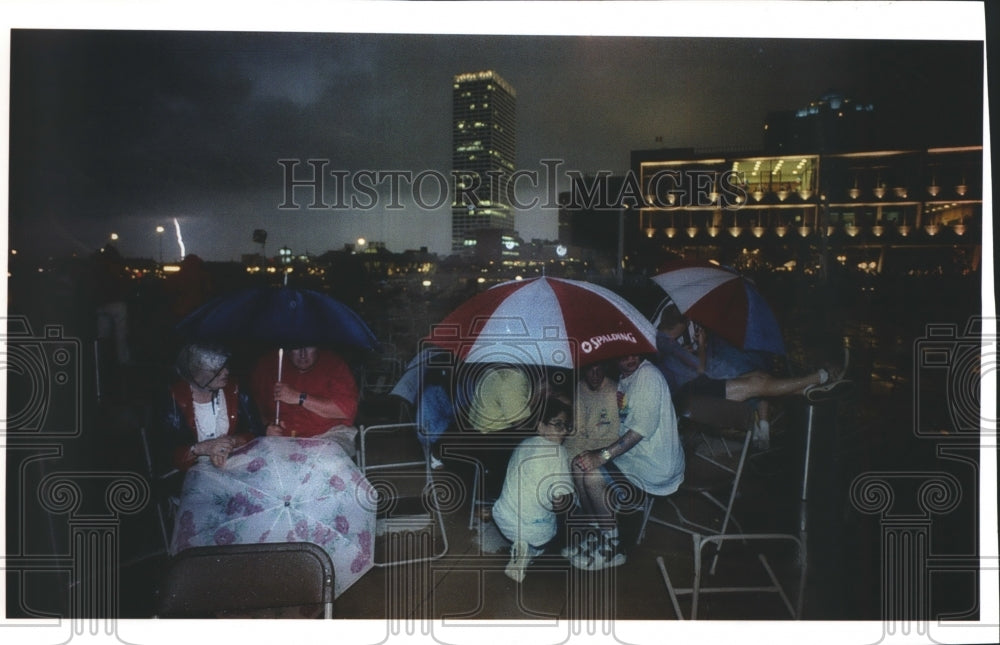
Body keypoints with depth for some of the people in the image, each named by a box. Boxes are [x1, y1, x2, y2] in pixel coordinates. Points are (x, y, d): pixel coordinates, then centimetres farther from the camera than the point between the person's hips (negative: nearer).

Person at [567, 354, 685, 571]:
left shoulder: (648, 375, -18)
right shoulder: (623, 377, 11)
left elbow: (643, 427, -25)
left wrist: (603, 456, -26)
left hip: (656, 465, -9)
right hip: (631, 454, 10)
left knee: (592, 475, -22)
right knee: (579, 464, -1)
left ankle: (612, 549, -4)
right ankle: (598, 535, 9)